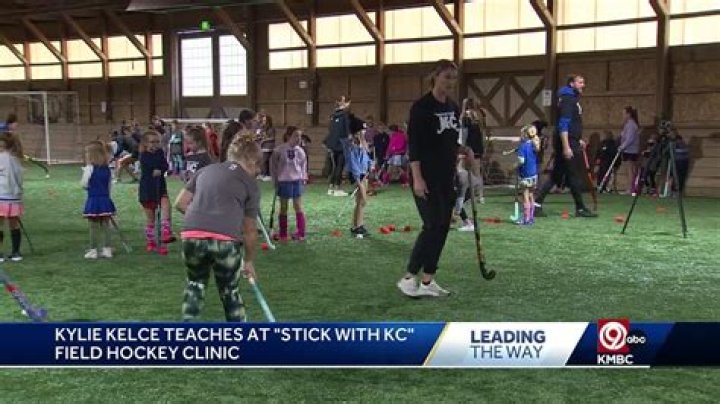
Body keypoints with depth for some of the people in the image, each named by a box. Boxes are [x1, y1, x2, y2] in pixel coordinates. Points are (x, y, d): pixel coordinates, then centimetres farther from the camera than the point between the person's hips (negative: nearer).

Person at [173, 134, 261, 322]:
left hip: (192, 237, 3)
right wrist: (249, 261, 30)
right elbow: (250, 230, 17)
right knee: (230, 291, 21)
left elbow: (180, 203, 20)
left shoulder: (206, 170, 23)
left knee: (196, 284, 29)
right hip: (226, 241, -2)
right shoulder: (250, 184, 14)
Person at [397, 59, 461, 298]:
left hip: (447, 178, 8)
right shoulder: (421, 106, -12)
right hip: (426, 178, -8)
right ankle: (408, 278, 3)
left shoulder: (454, 108, 11)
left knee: (443, 228, 6)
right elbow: (413, 144, -16)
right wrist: (417, 178, -21)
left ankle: (427, 282, 14)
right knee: (433, 226, -10)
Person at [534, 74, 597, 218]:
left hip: (571, 143, 10)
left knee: (556, 176, 8)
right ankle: (580, 209, 6)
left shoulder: (573, 99, 19)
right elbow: (563, 125, -20)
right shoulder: (567, 99, -12)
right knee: (575, 176, -2)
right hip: (566, 143, -10)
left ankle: (537, 204, 8)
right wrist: (566, 147, -25)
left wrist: (578, 140, 19)